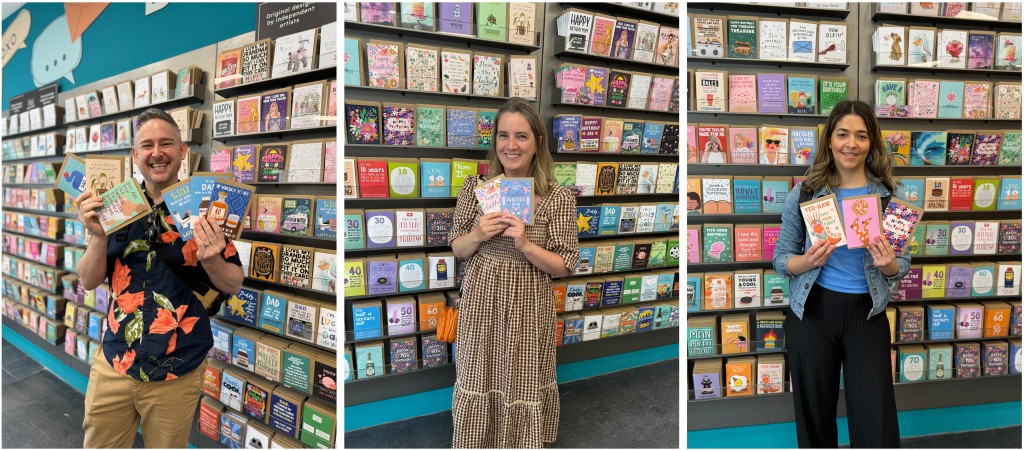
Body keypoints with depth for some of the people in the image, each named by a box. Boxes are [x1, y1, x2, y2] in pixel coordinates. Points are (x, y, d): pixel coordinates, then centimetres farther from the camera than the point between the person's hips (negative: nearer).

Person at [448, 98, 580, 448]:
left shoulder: (558, 197, -9)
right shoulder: (475, 187, -2)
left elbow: (565, 266, -7)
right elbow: (456, 250, 5)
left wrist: (525, 245, -22)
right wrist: (477, 236, -16)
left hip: (528, 309, -2)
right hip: (481, 303, 2)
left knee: (523, 386, 11)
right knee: (479, 381, 14)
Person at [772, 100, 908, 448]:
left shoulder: (888, 195, -1)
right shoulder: (805, 193, -3)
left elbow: (902, 267, 5)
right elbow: (780, 258, 2)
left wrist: (888, 265, -18)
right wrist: (808, 261, -19)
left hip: (867, 313, 0)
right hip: (812, 311, 0)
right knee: (815, 415, 13)